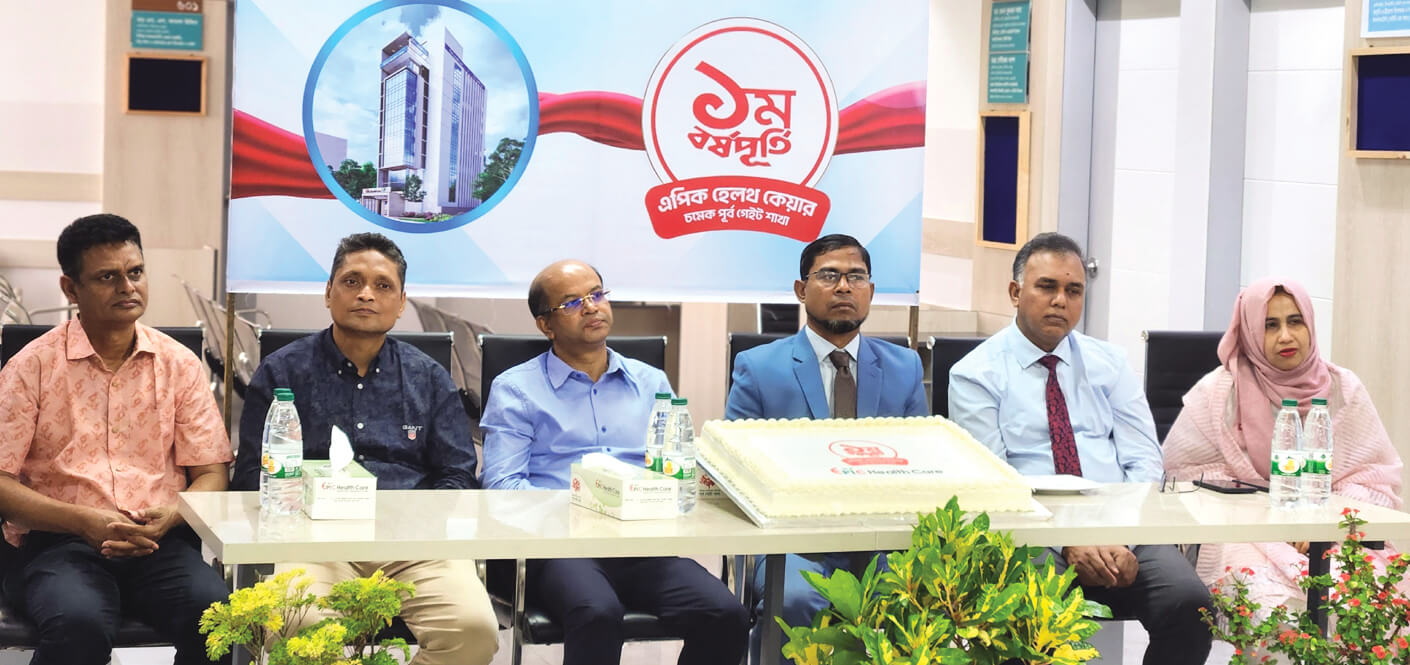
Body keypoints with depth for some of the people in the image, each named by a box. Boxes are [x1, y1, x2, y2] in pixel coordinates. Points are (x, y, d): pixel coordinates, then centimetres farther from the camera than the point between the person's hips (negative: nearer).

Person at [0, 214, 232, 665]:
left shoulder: (180, 365, 12)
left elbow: (211, 474, 12)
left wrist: (168, 518, -11)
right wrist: (85, 522, -15)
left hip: (160, 543, 2)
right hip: (58, 543, -2)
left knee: (216, 613, -30)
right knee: (80, 624, -36)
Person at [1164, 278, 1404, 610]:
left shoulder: (1343, 389, 10)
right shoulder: (1219, 393, 3)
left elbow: (1376, 479, 8)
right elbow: (1185, 471, 2)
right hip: (1242, 534, -3)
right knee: (1273, 594, -35)